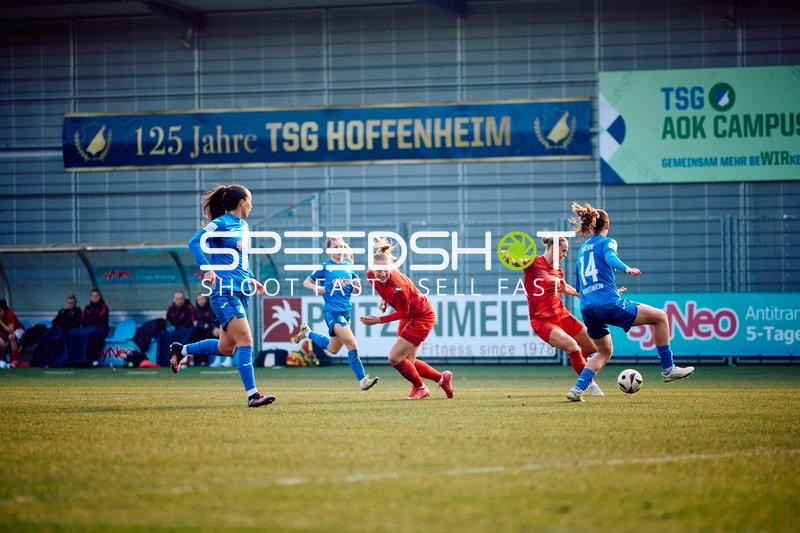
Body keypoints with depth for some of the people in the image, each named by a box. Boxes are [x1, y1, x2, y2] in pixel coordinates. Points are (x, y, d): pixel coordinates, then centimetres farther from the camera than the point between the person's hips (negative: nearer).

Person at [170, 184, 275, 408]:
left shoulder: (243, 226, 16)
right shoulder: (221, 223, -9)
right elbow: (194, 243, -19)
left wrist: (251, 279, 16)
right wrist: (207, 270, -27)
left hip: (240, 292, 9)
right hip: (225, 291, -9)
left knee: (226, 348, 13)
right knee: (245, 340, -15)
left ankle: (180, 350, 32)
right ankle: (252, 395, -16)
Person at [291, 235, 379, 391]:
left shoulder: (349, 266, 8)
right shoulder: (324, 268, -5)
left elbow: (356, 287, 17)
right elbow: (306, 282, 3)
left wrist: (357, 286, -6)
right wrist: (315, 287, -18)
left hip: (346, 312, 7)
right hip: (332, 312, -7)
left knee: (333, 349, 19)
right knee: (352, 344, -18)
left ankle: (307, 333, 39)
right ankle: (362, 379, -15)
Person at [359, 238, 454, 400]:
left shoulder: (397, 286, -36)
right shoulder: (371, 275, -14)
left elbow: (403, 313, -22)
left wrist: (379, 320, -24)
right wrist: (384, 301, -3)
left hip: (422, 317, -8)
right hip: (409, 317, 8)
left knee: (394, 358, -10)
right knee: (407, 363, 11)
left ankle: (420, 388, 12)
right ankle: (442, 378, 30)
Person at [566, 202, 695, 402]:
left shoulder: (582, 249, 25)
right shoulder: (606, 241, 6)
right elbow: (610, 258, -19)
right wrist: (626, 269, -37)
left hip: (587, 309, 7)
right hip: (608, 303, -7)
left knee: (604, 352, 24)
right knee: (660, 317, 4)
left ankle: (577, 389, 6)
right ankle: (668, 369, 4)